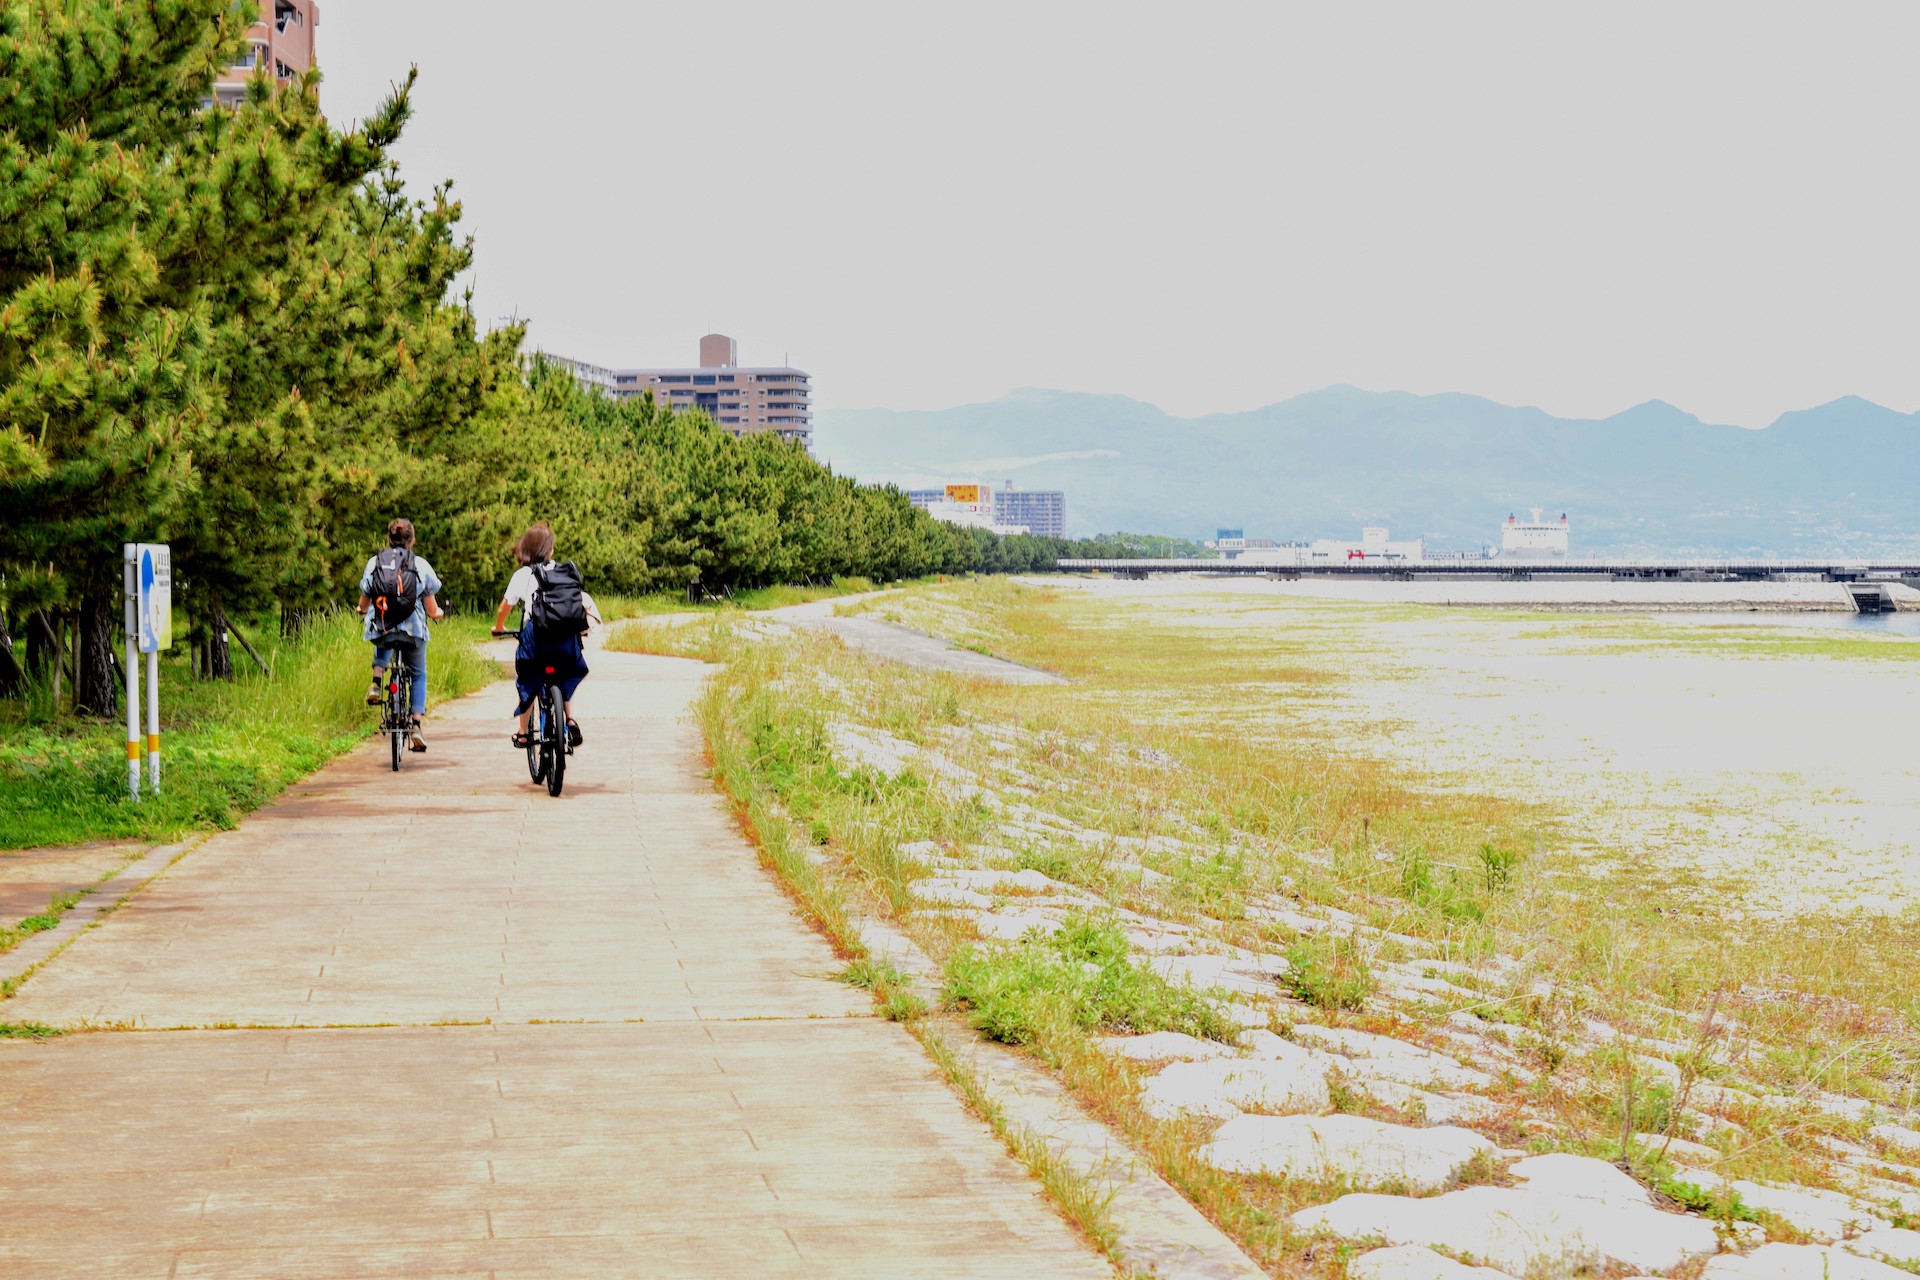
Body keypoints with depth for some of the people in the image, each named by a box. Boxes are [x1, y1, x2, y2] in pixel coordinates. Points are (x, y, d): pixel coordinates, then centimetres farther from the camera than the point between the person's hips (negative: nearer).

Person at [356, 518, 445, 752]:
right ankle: (416, 726, 5)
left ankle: (377, 682, 13)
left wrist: (361, 608, 36)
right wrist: (439, 612, 26)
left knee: (383, 645, 39)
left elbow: (364, 604, 11)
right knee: (418, 675, 20)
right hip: (413, 629, -2)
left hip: (380, 628, 2)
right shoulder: (420, 564, 0)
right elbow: (432, 610, 2)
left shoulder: (374, 562, 3)